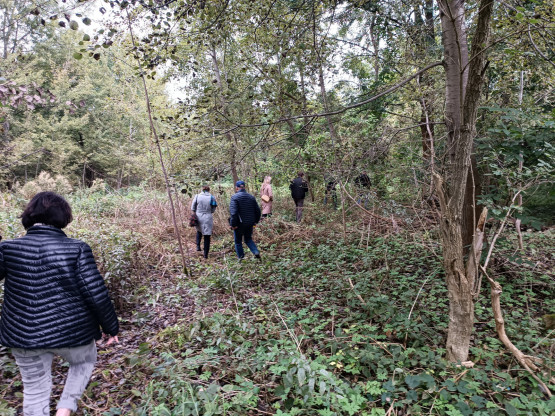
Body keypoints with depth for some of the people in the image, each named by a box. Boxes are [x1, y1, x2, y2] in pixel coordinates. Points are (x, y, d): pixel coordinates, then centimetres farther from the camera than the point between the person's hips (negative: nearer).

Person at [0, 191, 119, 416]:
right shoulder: (76, 249, -16)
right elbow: (97, 294, -17)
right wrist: (111, 327, -2)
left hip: (24, 336, 3)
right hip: (71, 332, -2)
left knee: (35, 389, 21)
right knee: (85, 361, 30)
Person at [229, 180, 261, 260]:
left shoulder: (234, 197, -12)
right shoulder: (251, 197, 5)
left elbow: (233, 212, -21)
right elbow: (258, 210, 8)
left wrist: (233, 224, -16)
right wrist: (255, 221, 17)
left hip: (239, 224, -5)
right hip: (249, 223, 5)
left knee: (238, 241, 12)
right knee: (248, 239, 20)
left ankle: (241, 257, 16)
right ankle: (256, 252, 2)